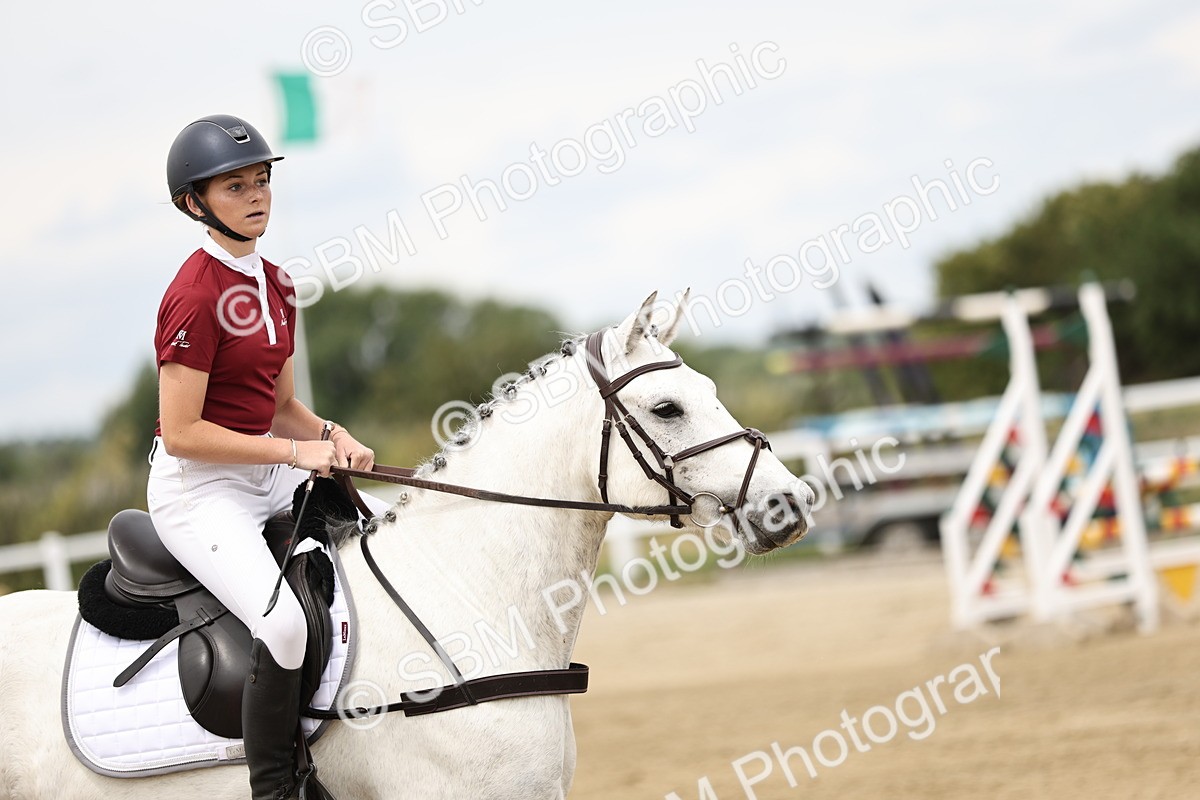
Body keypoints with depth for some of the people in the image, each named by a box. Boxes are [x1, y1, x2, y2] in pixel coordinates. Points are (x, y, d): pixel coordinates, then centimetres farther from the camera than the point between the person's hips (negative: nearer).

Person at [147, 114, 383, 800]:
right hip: (197, 487, -9)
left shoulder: (275, 285, 9)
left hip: (267, 477, 9)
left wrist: (333, 436, -4)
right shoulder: (196, 295, -18)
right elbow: (182, 433, -21)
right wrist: (296, 451, -18)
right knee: (285, 623, -29)